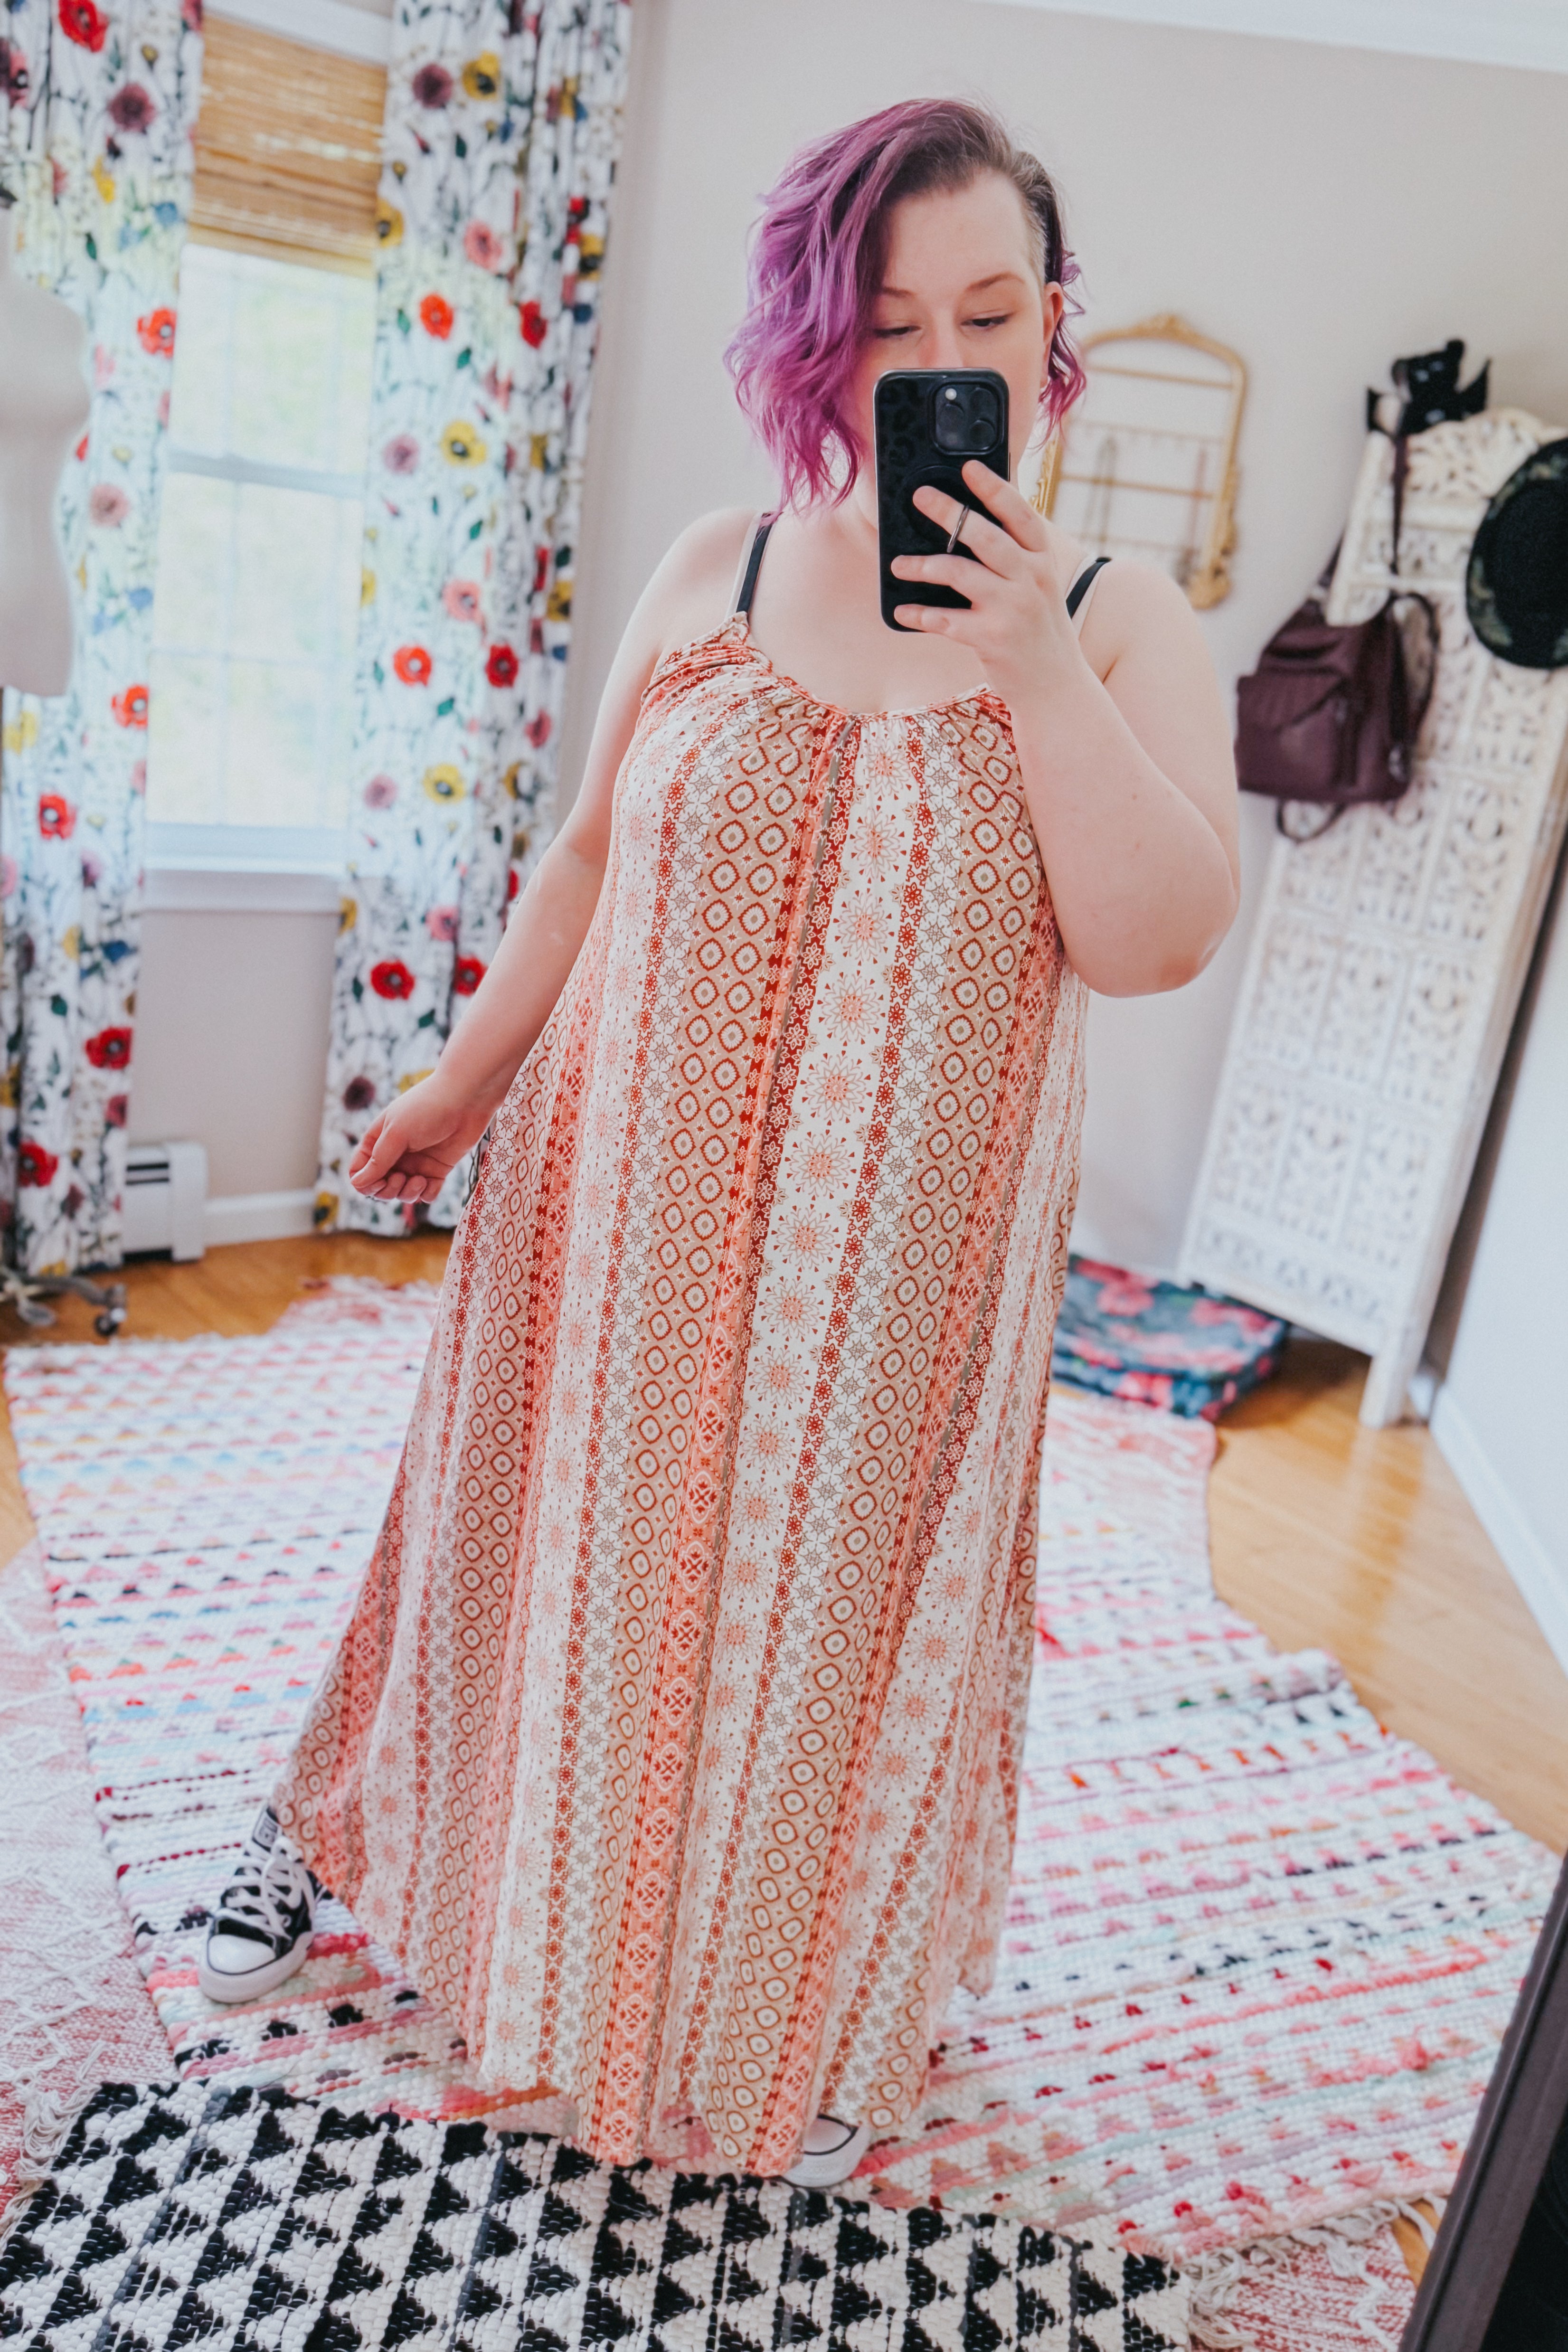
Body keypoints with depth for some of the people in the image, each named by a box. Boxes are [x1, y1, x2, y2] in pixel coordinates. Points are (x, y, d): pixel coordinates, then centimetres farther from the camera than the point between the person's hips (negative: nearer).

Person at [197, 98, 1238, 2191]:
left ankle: (808, 2015, 40)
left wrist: (1036, 676, -22)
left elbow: (1160, 943, -13)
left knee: (836, 1588, 12)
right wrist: (469, 1080, 11)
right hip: (626, 1185, 2)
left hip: (892, 1253, -1)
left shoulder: (1124, 625, -4)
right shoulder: (714, 573, 1)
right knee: (563, 1538, 16)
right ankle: (349, 1827, 45)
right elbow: (591, 853, 8)